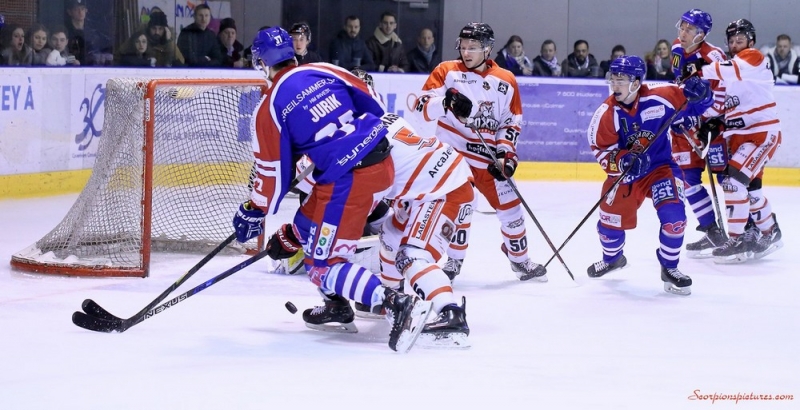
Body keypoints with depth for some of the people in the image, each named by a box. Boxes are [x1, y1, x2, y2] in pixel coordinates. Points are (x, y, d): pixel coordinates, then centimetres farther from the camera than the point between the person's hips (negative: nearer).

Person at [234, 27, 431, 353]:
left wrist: (253, 214, 17)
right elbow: (374, 105, 15)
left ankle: (398, 304, -20)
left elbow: (273, 175, 1)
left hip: (347, 180, -8)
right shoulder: (325, 71, 11)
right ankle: (337, 306, 30)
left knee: (322, 263, -1)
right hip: (383, 160, 8)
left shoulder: (269, 109, -3)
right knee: (306, 228, 25)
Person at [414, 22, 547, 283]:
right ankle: (455, 259, 5)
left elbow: (511, 123, 8)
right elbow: (422, 106, -11)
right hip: (453, 150, -3)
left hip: (488, 156, 3)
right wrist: (446, 102, -31)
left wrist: (506, 153, -6)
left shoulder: (506, 81, 3)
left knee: (509, 205, 5)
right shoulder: (447, 72, -4)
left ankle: (519, 259, 24)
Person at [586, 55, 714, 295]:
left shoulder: (660, 98, -18)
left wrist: (699, 92, -32)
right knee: (611, 220, 8)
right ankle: (612, 258, 44)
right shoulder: (606, 113, -14)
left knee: (673, 216, -20)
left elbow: (697, 104, -8)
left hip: (660, 167, -2)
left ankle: (669, 268, 3)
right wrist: (621, 160, -31)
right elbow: (600, 149, -12)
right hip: (624, 173, 2)